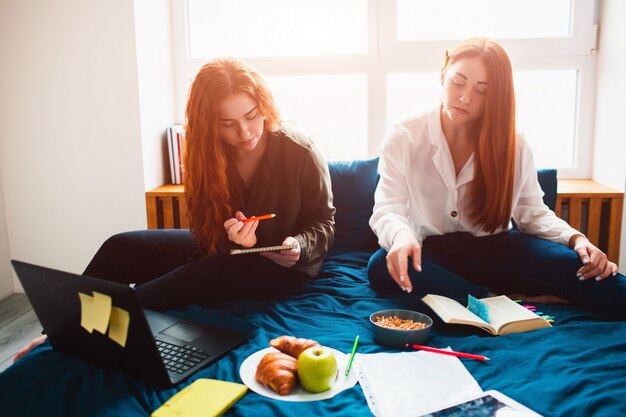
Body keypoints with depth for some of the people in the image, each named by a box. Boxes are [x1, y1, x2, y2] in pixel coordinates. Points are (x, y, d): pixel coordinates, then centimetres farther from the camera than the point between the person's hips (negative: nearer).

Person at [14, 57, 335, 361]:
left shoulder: (301, 154, -20)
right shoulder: (208, 154, -9)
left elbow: (323, 223, -8)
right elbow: (207, 235, -4)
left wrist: (298, 246, -30)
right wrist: (232, 238, -28)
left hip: (280, 265, -4)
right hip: (225, 247, 5)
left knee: (197, 277, -34)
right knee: (120, 248, -10)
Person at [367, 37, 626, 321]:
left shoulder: (513, 147, 1)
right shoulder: (403, 139, -6)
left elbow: (533, 214, 6)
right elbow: (387, 210, -15)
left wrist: (576, 239, -15)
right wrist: (401, 235, -40)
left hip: (493, 251, 0)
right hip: (431, 254, 1)